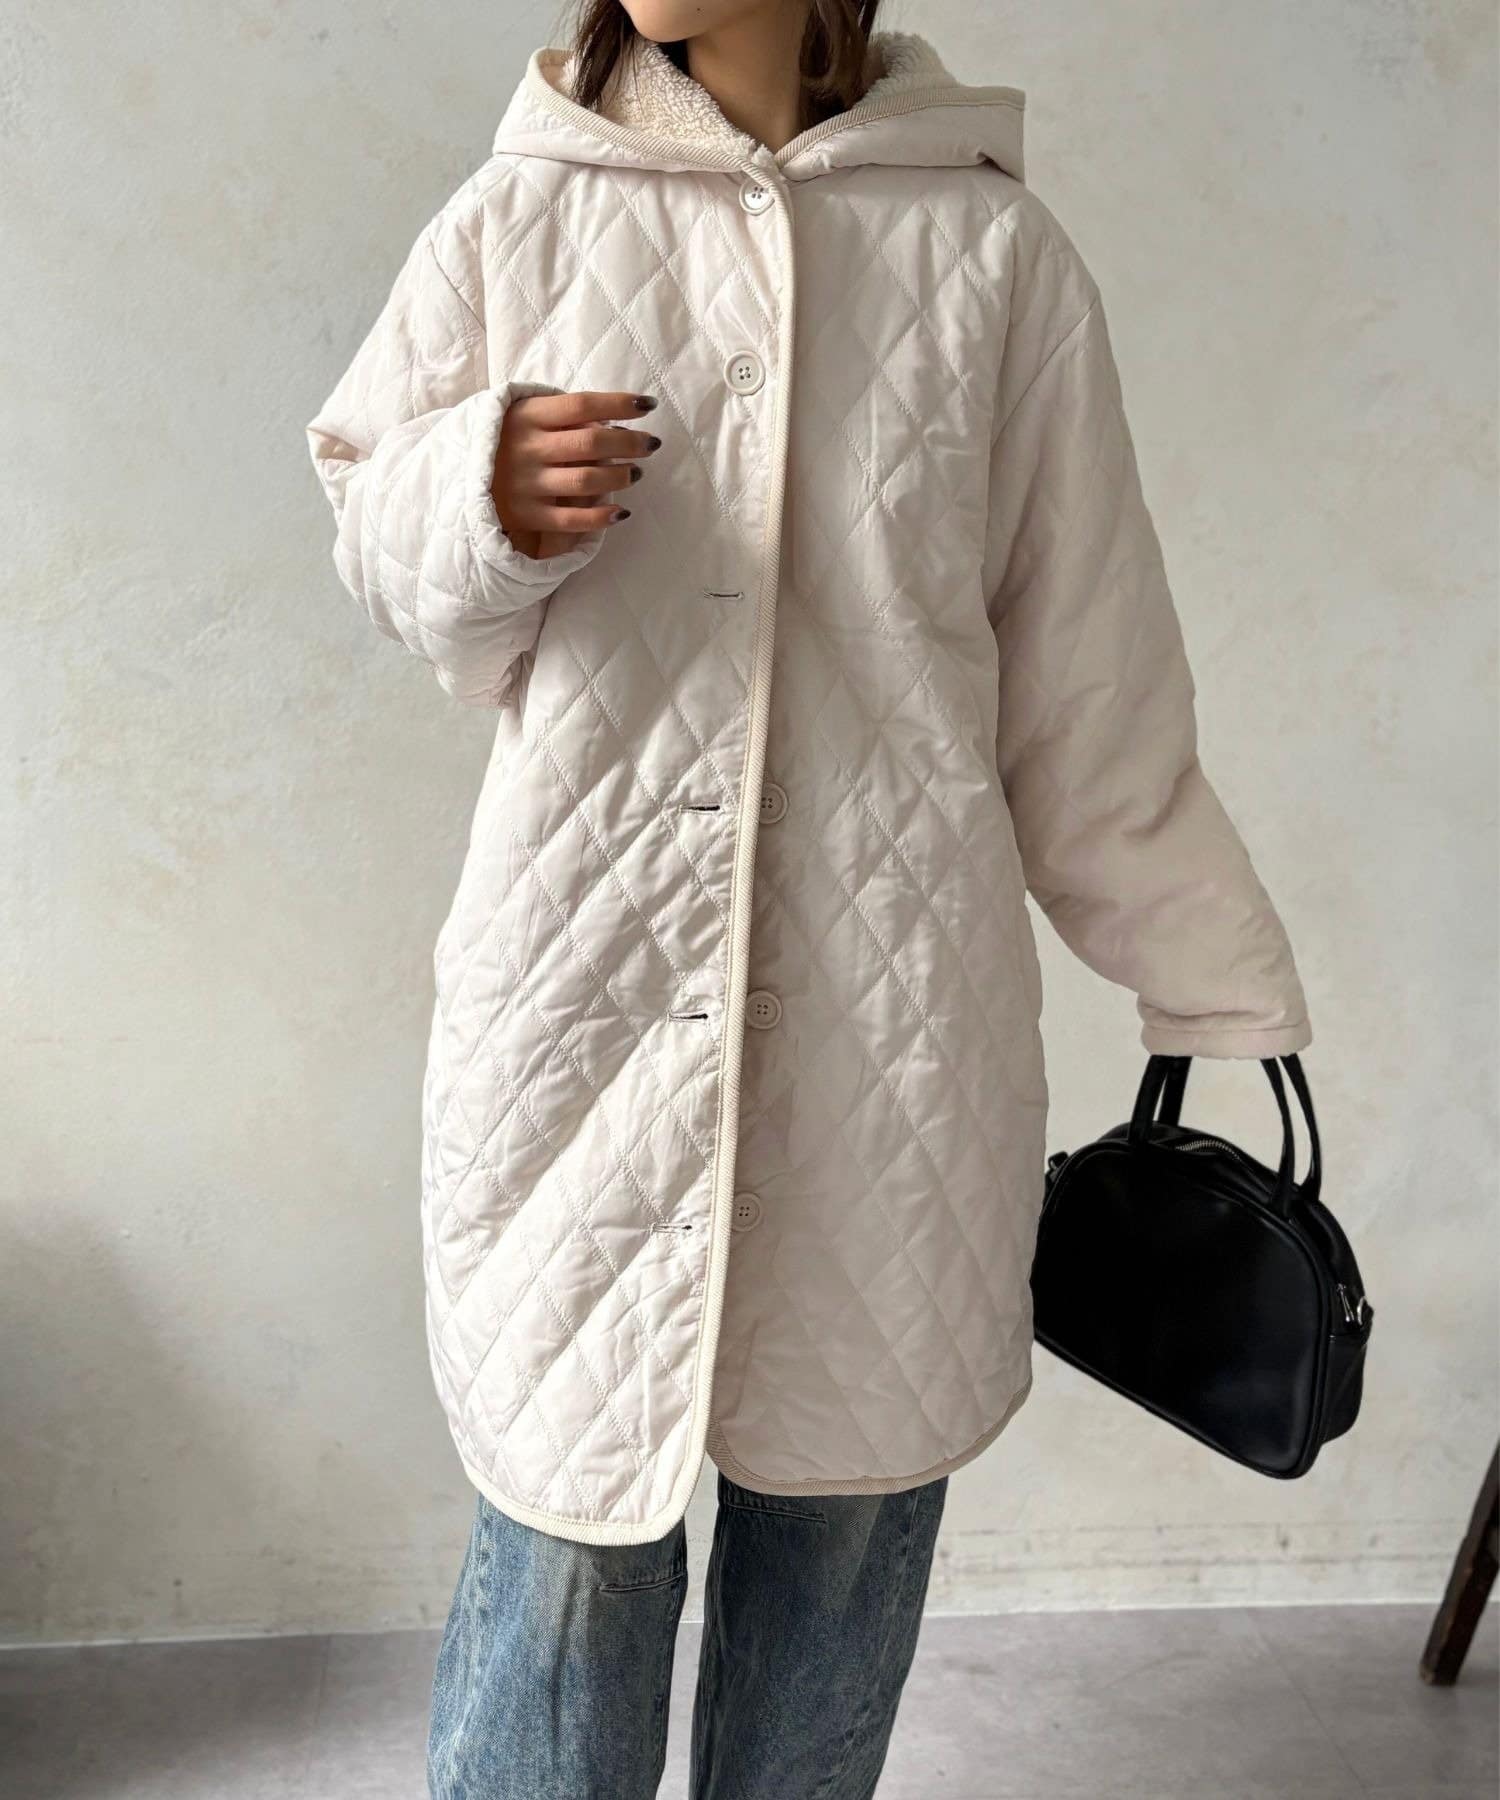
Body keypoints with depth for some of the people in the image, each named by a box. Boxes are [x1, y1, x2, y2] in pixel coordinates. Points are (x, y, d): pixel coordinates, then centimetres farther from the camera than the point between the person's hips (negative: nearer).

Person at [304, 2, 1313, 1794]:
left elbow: (1087, 668, 7)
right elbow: (375, 528, 12)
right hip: (585, 992, 0)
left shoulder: (995, 249, 2)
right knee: (568, 1513, 7)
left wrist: (1214, 986, 11)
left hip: (895, 1018, 1)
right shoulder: (521, 219, 3)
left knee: (854, 1481, 14)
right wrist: (480, 500, -12)